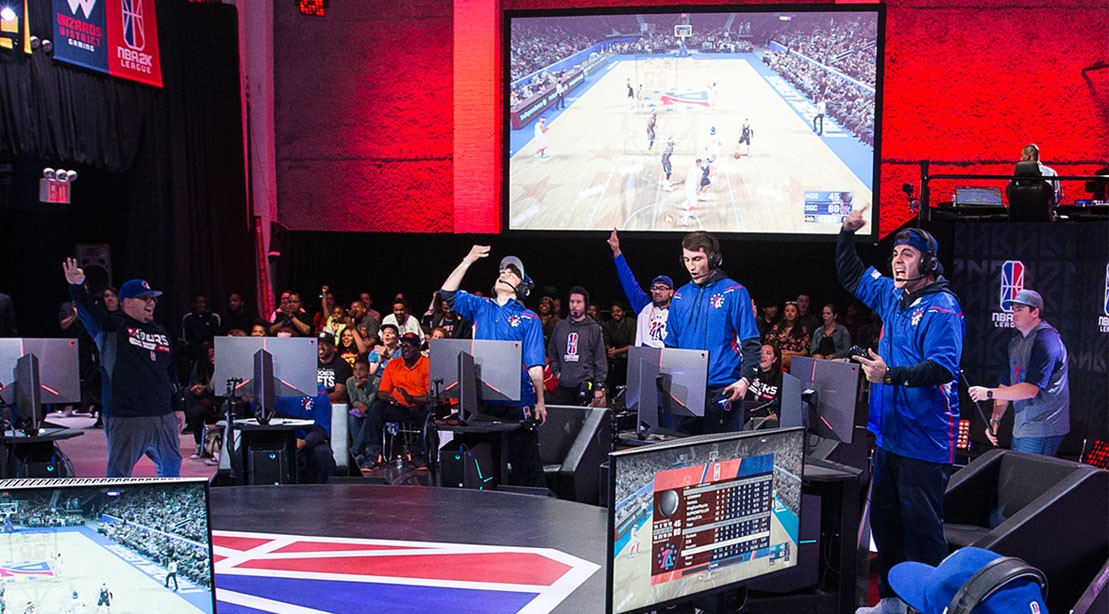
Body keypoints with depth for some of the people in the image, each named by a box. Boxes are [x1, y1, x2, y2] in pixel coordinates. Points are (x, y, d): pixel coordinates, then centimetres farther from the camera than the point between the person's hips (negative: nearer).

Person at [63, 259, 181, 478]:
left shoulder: (161, 332, 17)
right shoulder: (114, 328, 0)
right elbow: (89, 313, -19)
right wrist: (77, 287, -37)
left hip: (163, 417, 6)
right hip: (126, 418, -6)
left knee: (171, 467, 17)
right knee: (118, 474, -4)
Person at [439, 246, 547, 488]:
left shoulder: (529, 319, 1)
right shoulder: (480, 307, 12)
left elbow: (535, 364, -4)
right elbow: (448, 293, 6)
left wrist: (540, 401, -10)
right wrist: (468, 260, 1)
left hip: (517, 401, -4)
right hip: (481, 399, 4)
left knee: (525, 460, -1)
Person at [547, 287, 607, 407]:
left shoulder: (594, 329, 2)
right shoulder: (560, 326, 12)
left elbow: (600, 359, 0)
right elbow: (551, 352, 21)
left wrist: (599, 387, -5)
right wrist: (556, 371, 7)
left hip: (585, 384, -3)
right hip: (563, 385, 3)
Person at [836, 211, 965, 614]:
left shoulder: (941, 307, -14)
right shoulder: (892, 296, 11)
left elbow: (943, 368, -25)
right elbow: (851, 277, 26)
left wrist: (891, 374, -35)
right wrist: (848, 233, 14)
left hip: (923, 442, -9)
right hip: (889, 433, 9)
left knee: (922, 528, -4)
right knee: (884, 520, 17)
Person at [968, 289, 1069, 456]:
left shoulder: (1046, 339, -14)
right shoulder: (1016, 341, 15)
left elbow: (1030, 389, -21)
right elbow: (1006, 384, 16)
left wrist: (989, 393, -16)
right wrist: (995, 419, 6)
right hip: (1020, 429, 9)